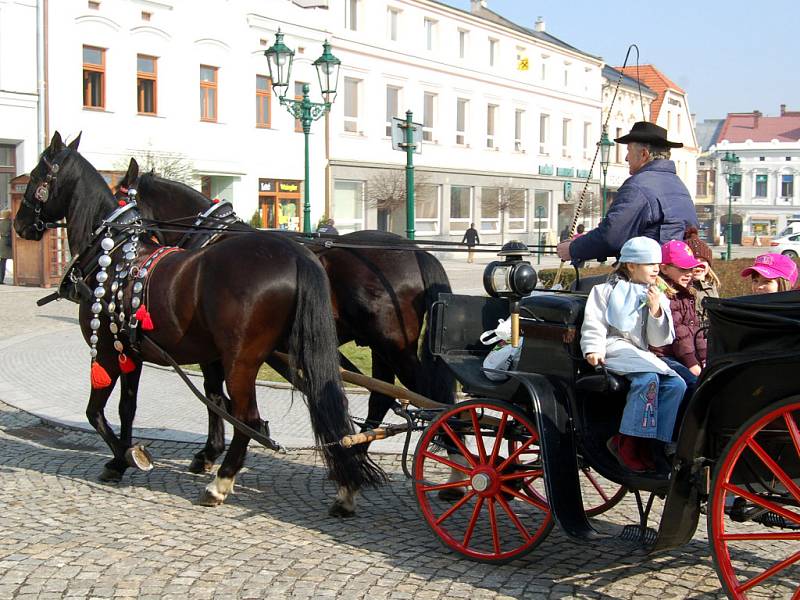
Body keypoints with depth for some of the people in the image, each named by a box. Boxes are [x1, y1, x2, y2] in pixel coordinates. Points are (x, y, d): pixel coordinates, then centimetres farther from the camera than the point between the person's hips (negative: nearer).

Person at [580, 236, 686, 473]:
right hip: (613, 349, -5)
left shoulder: (658, 298, 21)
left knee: (677, 385, -19)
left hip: (642, 354, 6)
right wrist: (593, 348, -16)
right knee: (647, 377, -33)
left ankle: (654, 446, -20)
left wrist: (656, 311, -3)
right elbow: (594, 325, 2)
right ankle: (627, 442, -30)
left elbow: (660, 340, 12)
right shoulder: (606, 291, 10)